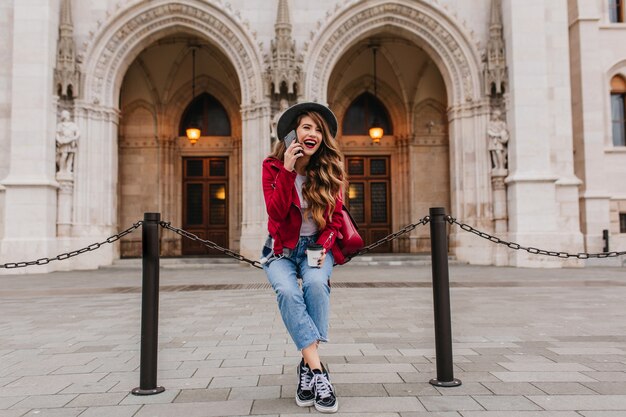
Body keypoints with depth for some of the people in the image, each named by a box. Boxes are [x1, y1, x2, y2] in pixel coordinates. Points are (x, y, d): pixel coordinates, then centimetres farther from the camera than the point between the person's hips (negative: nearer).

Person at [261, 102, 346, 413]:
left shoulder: (330, 169, -2)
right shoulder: (273, 166, -6)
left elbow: (335, 218, 2)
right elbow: (276, 213, -18)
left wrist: (324, 245, -14)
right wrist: (287, 170, -25)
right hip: (282, 249, -1)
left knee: (316, 283, -32)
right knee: (287, 291, -31)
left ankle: (307, 367, -22)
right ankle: (318, 370, -29)